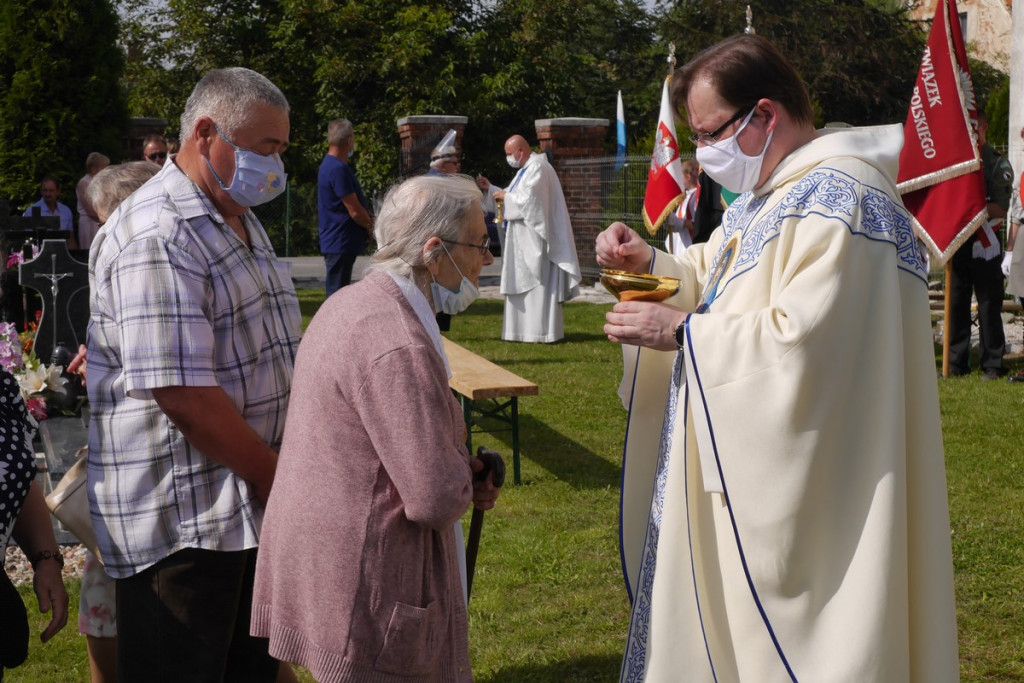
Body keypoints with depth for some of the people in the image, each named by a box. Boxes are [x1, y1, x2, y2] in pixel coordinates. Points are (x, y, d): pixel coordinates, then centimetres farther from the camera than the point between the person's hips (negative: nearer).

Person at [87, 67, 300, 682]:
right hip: (183, 524, -9)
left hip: (254, 506, 9)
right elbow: (184, 395, -25)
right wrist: (280, 481, -15)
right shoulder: (159, 237, -19)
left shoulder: (240, 224, 15)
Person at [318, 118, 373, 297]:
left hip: (335, 241, 10)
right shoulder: (339, 169, -19)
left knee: (337, 292, 15)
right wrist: (371, 227, -2)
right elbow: (355, 211, -19)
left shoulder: (329, 165, 14)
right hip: (341, 242, -10)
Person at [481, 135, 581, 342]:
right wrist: (491, 188, 17)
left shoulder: (538, 168, -14)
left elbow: (528, 200, -22)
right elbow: (519, 197, 23)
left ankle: (542, 331, -7)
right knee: (522, 282, 10)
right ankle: (526, 328, 13)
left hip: (533, 238, -10)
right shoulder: (527, 168, 18)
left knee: (537, 283, -9)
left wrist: (505, 196, -8)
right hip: (524, 239, 10)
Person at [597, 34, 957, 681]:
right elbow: (710, 276, 23)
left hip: (799, 481, -10)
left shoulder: (838, 196, -20)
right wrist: (647, 261, 3)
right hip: (738, 464, 10)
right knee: (717, 623, 17)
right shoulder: (765, 192, 12)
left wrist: (681, 332, -20)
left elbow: (804, 338, -28)